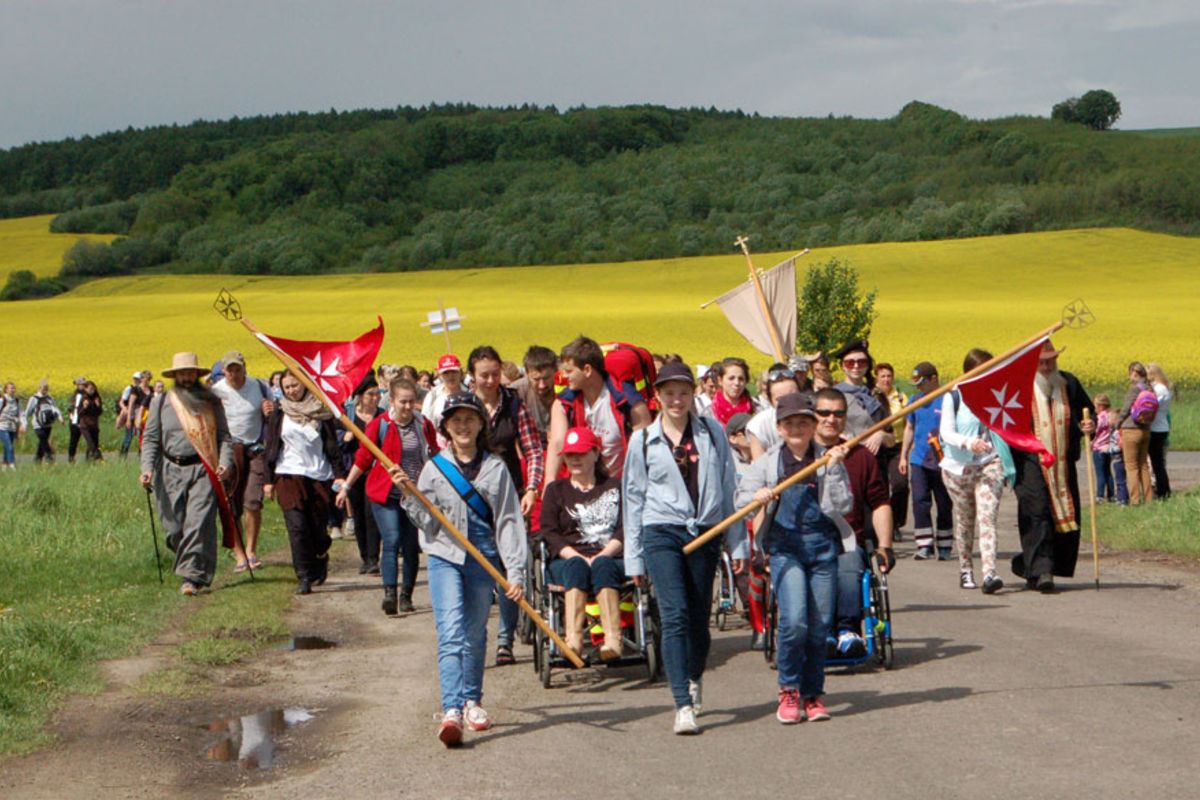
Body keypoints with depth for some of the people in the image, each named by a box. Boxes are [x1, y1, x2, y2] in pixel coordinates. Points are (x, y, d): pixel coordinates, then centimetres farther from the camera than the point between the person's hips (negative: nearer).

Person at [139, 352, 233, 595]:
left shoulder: (211, 402, 9)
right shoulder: (161, 402, 9)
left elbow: (223, 436, 9)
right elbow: (150, 438, 7)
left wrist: (225, 462, -8)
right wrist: (147, 469, -7)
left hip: (203, 470, -1)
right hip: (171, 471, 1)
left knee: (199, 524, -13)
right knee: (174, 528, 1)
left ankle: (191, 576, -12)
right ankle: (195, 567, 25)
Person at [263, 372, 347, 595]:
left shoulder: (320, 410, 5)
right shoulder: (279, 413, 7)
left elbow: (332, 445, 7)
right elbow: (271, 447, 9)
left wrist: (340, 474, -1)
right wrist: (268, 479, 5)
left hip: (319, 475, 0)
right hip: (289, 475, 0)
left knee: (318, 526, 4)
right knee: (297, 527, -11)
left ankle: (321, 560, 34)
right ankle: (303, 577, -8)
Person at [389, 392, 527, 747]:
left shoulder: (496, 468, 5)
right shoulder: (434, 468, 5)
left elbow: (508, 520, 3)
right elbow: (429, 524, 1)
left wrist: (515, 571, -4)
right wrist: (411, 495, -15)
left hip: (484, 559, 1)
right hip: (446, 557, -1)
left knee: (475, 634, 10)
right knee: (451, 632, -15)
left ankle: (471, 700, 29)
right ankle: (451, 709, -23)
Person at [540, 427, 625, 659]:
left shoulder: (614, 487, 21)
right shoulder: (556, 490, 22)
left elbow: (625, 530, 7)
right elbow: (549, 533, 7)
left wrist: (601, 556, -12)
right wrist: (578, 556, -11)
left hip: (611, 558, 0)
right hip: (567, 559, 0)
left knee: (602, 566, -37)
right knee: (576, 566, -37)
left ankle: (613, 640, -55)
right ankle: (573, 638, -56)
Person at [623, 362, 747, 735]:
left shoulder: (712, 433, 8)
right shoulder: (642, 442, 6)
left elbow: (729, 487, 11)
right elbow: (633, 499, 10)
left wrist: (738, 543, 8)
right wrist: (634, 558, 8)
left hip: (705, 533, 2)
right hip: (662, 533, -2)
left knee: (699, 618, 7)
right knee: (675, 616, -14)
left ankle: (693, 680, 36)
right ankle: (683, 705, -18)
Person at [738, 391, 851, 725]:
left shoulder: (828, 460, 6)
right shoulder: (768, 463, 7)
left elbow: (841, 506, -2)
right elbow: (742, 494, 2)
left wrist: (833, 470, -13)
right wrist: (757, 497, -19)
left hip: (823, 546, 1)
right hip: (784, 546, -1)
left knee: (820, 625, 3)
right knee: (793, 620, -15)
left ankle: (812, 694, 18)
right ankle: (789, 690, 3)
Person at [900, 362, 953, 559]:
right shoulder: (916, 400, 11)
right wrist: (903, 456, 19)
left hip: (942, 462, -4)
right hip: (919, 460, 4)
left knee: (944, 504, 5)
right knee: (920, 501, -6)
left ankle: (944, 548, 15)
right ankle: (924, 545, -1)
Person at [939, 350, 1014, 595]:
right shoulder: (953, 397, -1)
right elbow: (946, 433, -10)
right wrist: (967, 443, -30)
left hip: (990, 465, 1)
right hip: (959, 467, -1)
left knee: (987, 517, -14)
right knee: (964, 519, 9)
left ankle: (989, 573, -24)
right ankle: (965, 569, 26)